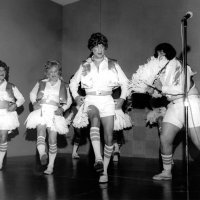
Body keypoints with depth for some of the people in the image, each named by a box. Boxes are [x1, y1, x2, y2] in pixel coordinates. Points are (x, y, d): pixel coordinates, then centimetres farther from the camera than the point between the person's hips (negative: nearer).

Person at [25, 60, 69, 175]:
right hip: (41, 111, 1)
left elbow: (68, 102, 12)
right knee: (41, 132, -27)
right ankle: (42, 155, -46)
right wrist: (34, 103, 4)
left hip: (55, 113, 0)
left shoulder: (63, 85, 12)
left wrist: (62, 109, -7)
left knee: (53, 140, -2)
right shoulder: (41, 83, 14)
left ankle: (51, 165, 5)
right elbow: (32, 94, 24)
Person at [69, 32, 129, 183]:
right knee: (95, 118, -37)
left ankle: (105, 170, 8)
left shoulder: (113, 65, 11)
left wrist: (122, 98, 5)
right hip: (90, 100, -1)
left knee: (109, 137, -5)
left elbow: (125, 82, 16)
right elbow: (73, 83, 23)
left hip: (107, 100, 2)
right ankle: (98, 159, -48)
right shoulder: (84, 66, 12)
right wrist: (76, 96, 8)